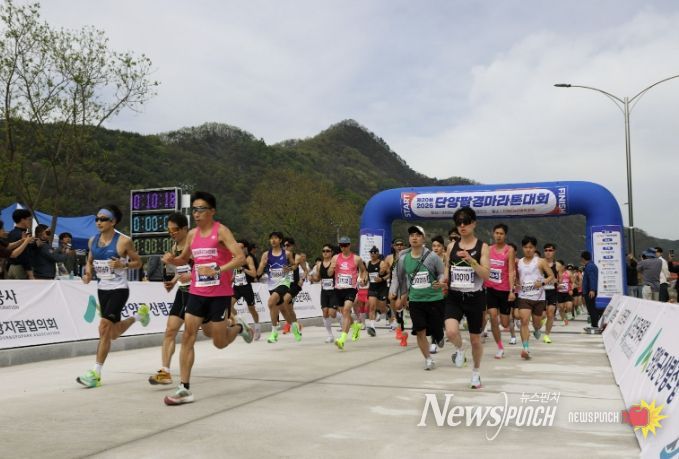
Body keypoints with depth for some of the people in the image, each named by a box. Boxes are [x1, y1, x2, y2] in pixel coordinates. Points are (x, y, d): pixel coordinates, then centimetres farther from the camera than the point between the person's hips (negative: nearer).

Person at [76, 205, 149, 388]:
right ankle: (139, 314, 46)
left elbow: (138, 262, -4)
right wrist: (88, 273, -2)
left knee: (104, 328, -15)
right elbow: (90, 260, 19)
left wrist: (123, 265, -23)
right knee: (113, 334, 17)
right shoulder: (93, 241, 4)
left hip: (119, 289, -7)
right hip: (102, 289, 7)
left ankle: (96, 374, -7)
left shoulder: (124, 241, -12)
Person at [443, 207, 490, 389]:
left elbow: (486, 275, -14)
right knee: (451, 332, -24)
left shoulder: (482, 247, -6)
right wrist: (444, 281, -4)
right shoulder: (452, 246, 4)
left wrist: (470, 260, -27)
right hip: (454, 297, 2)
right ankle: (459, 350, 12)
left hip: (475, 298, -1)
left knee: (475, 339, 11)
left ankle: (476, 372, 36)